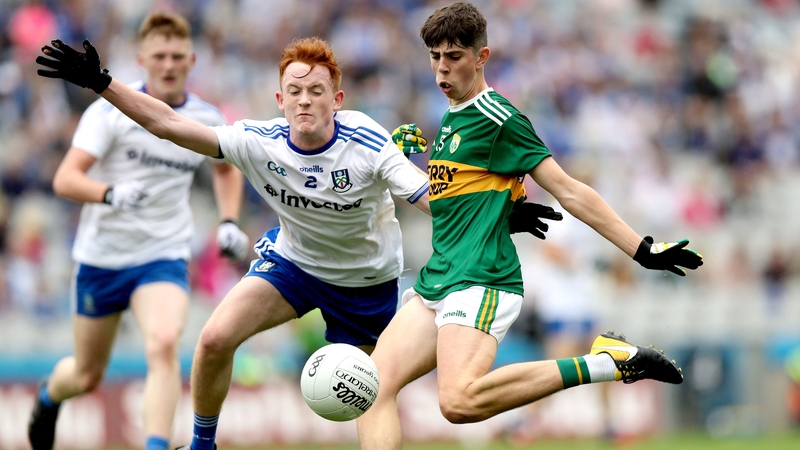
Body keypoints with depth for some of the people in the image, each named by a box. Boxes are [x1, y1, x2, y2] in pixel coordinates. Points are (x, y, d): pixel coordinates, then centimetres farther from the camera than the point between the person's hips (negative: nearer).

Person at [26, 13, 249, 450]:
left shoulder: (207, 120, 1)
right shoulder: (111, 111, -11)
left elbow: (226, 168, 25)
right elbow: (65, 179, -20)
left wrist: (229, 222, 10)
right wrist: (111, 193, -39)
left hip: (164, 258, 1)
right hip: (100, 256, -1)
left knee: (164, 345, -28)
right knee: (87, 375, 12)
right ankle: (49, 395, 48)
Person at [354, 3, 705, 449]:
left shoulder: (497, 118, -6)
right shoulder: (451, 119, 20)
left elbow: (568, 191, -8)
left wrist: (643, 249, -11)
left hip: (481, 284, -8)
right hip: (434, 285, 8)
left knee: (460, 401, -30)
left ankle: (607, 362, -18)